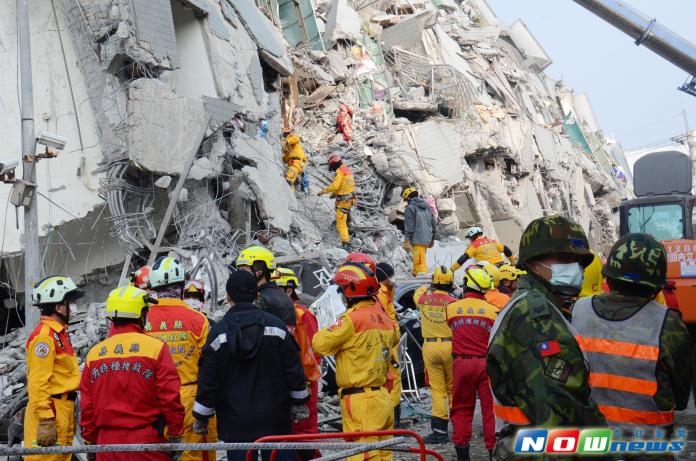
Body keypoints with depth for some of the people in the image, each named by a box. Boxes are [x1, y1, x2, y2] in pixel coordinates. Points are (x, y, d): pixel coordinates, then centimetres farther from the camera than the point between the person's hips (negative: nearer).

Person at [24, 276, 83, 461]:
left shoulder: (59, 333, 16)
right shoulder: (44, 335, -15)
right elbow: (38, 382, -20)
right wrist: (45, 419, -23)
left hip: (63, 410, 10)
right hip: (50, 411, -10)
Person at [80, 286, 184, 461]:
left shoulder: (94, 353, 2)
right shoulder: (156, 348, -9)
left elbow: (86, 406, 5)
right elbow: (170, 398, -11)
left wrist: (90, 441, 16)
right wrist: (175, 437, 0)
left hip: (107, 445, 4)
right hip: (147, 442, -3)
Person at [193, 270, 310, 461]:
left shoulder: (218, 332, -6)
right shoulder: (275, 325, -3)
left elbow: (208, 379, -3)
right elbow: (294, 370, 0)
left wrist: (201, 418, 8)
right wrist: (299, 403, 12)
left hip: (235, 423, -1)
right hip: (275, 420, 1)